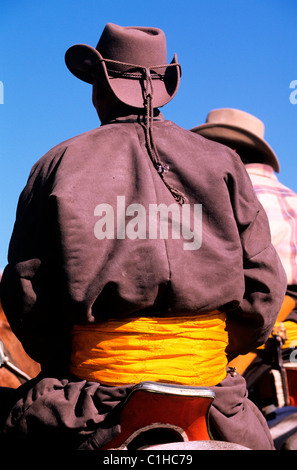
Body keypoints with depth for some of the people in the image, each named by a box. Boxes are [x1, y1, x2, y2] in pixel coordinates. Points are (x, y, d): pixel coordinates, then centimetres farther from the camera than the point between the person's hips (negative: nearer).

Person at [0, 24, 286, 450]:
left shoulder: (59, 164, 2)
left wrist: (59, 357, 14)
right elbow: (264, 281, 3)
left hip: (98, 372, -1)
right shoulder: (220, 162, 5)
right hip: (206, 370, 2)